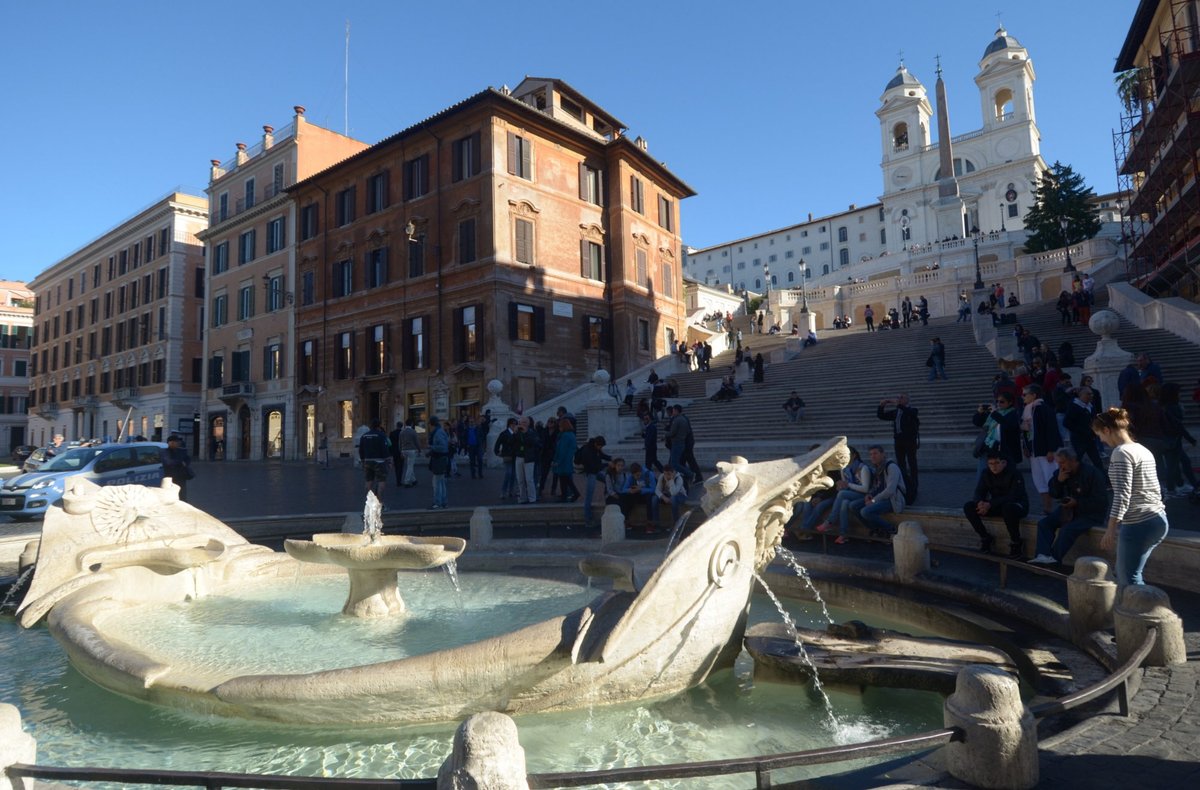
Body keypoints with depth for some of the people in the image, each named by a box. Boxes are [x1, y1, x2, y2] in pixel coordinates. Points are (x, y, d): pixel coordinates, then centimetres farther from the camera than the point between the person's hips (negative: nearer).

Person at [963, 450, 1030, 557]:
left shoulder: (1015, 474, -17)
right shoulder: (987, 474, 0)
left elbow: (1013, 496, -27)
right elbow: (978, 493, -3)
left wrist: (990, 504, -37)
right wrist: (980, 502, -29)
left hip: (1017, 506, -5)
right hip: (997, 507, 5)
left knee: (1008, 508, -42)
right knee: (968, 506, -15)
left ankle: (1015, 543, -22)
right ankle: (985, 537, -1)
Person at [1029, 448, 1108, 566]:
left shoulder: (1092, 473, -15)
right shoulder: (1061, 473, 5)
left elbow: (1101, 502, -18)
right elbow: (1054, 494, 8)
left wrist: (1077, 503, -26)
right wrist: (1058, 481, -11)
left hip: (1090, 513, -7)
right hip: (1068, 509, 7)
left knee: (1067, 529, -31)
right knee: (1043, 522, -13)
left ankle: (1054, 559, -25)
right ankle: (1043, 555, -28)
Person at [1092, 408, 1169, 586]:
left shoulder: (1121, 453, -13)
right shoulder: (1144, 450, 14)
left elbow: (1122, 496, -20)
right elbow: (1155, 490, 19)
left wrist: (1110, 530, -20)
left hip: (1138, 524, -9)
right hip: (1158, 520, 9)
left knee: (1129, 578, -1)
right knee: (1124, 572, 17)